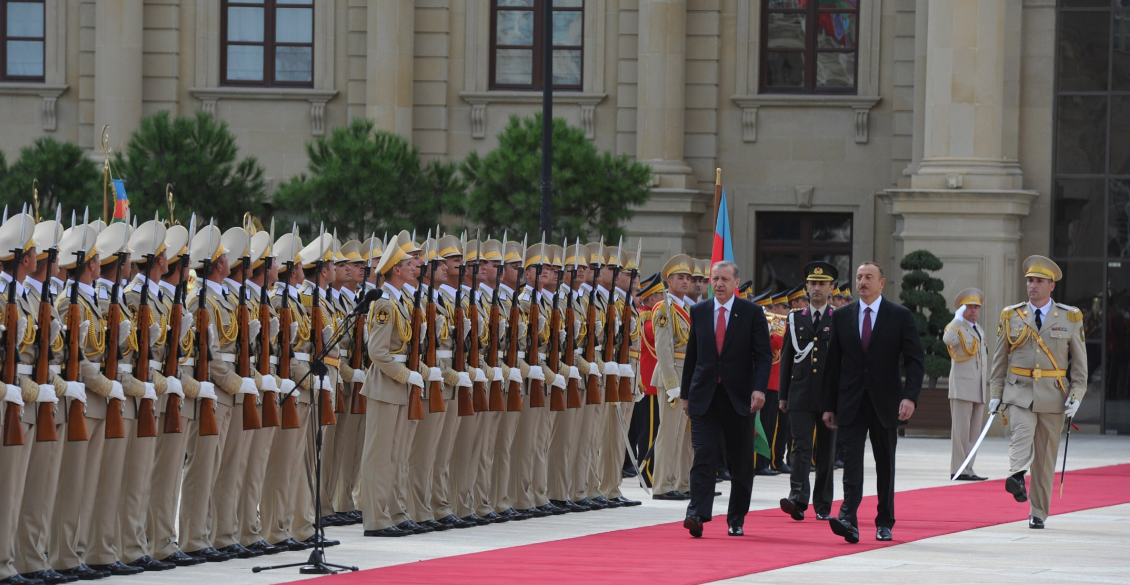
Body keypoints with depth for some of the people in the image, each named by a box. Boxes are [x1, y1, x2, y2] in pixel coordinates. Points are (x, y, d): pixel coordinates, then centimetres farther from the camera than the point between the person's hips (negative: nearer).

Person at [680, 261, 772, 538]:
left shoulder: (752, 313, 0)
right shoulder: (698, 312, 8)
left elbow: (764, 355, -3)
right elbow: (691, 355, 13)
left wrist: (759, 388, -17)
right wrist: (686, 394, 11)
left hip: (739, 398, -1)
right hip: (704, 398, 1)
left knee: (741, 461, 6)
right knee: (703, 455, -11)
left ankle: (736, 520, 16)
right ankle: (697, 515, -19)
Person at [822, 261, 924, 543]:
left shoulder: (900, 316, 1)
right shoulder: (841, 316, 7)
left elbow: (914, 360, -3)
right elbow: (833, 362, 9)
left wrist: (910, 396, -17)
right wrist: (829, 406, 5)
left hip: (885, 402, -1)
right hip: (851, 404, 1)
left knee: (885, 464, 7)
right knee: (851, 459, -12)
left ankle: (885, 523, 16)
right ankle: (848, 519, -22)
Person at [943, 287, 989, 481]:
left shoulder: (980, 332, 20)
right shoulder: (957, 327, -4)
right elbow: (948, 339, -30)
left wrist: (987, 384, 23)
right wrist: (959, 317, -23)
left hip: (979, 390, 8)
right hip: (962, 388, -8)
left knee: (974, 433, 7)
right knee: (961, 430, -8)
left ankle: (968, 469, 10)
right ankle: (957, 470, -7)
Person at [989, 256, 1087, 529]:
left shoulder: (1070, 318, 4)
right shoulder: (1012, 316, 7)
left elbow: (1080, 361, 6)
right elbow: (1000, 359, 11)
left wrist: (1076, 395, -3)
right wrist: (995, 394, 4)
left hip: (1053, 395, 0)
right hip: (1019, 391, 0)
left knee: (1045, 455, 4)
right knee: (1022, 432, -28)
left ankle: (1038, 513, 12)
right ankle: (1017, 476, -51)